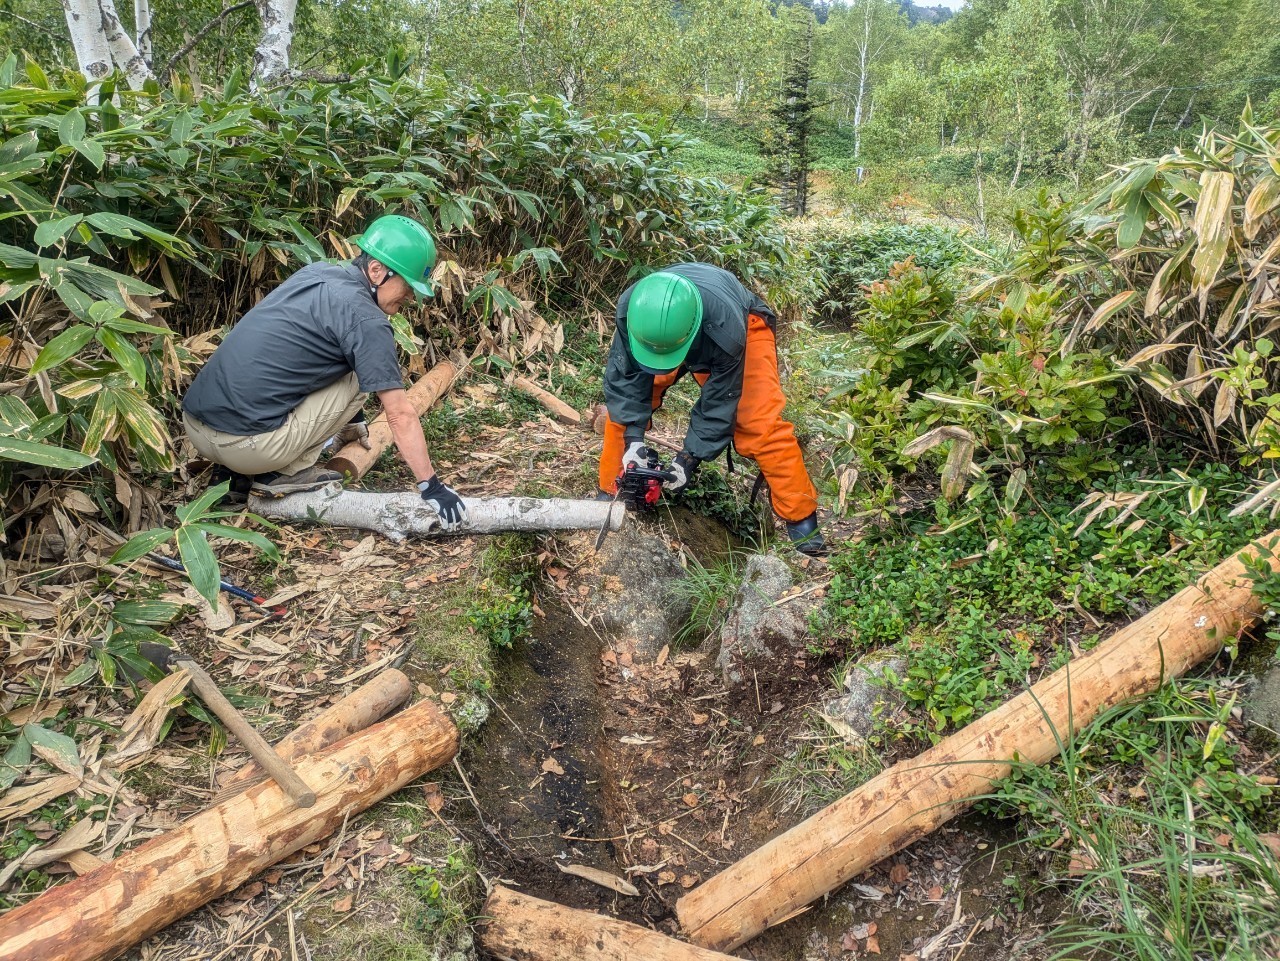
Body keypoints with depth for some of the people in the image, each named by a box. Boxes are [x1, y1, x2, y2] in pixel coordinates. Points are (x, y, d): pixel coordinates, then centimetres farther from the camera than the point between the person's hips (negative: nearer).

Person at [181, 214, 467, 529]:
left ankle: (246, 472, 17)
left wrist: (352, 419, 41)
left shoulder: (314, 272, 15)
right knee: (358, 378, 5)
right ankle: (286, 473, 2)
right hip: (247, 445, -8)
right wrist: (431, 486, -8)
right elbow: (400, 414, -13)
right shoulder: (365, 319, -11)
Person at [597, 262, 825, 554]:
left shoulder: (726, 327, -44)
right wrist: (633, 437, -33)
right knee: (624, 404, -6)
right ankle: (611, 492, 12)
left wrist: (691, 456, -31)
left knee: (760, 423, -18)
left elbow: (719, 400, -31)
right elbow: (624, 376, -25)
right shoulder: (630, 308, -37)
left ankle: (800, 515, -6)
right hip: (667, 329, 4)